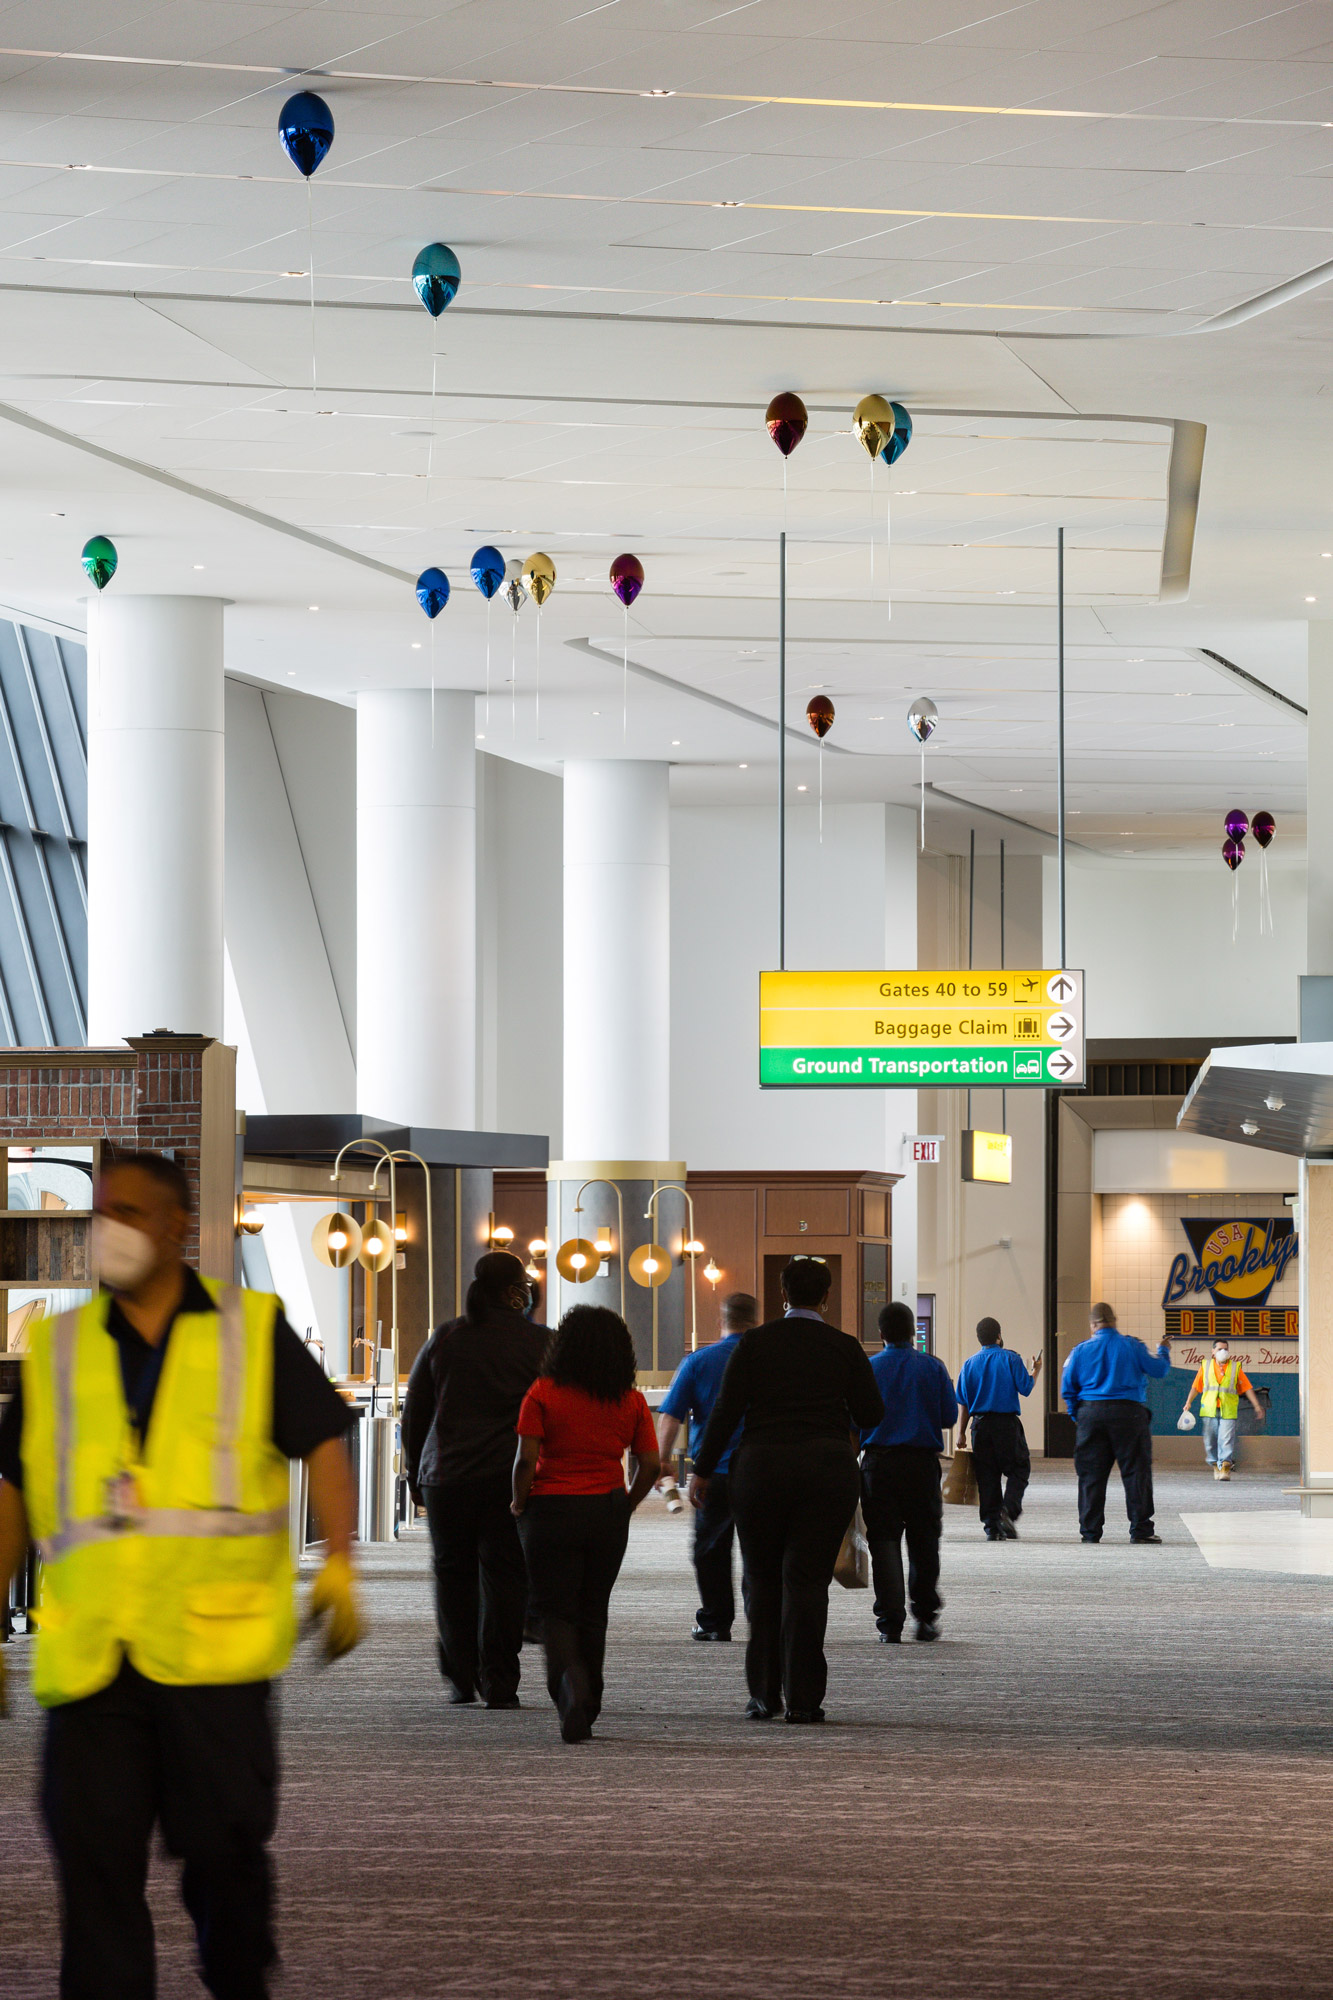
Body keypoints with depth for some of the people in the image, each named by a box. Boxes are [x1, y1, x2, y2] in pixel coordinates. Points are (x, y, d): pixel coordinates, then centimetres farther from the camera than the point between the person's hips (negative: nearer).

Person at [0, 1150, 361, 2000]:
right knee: (94, 1855, -3)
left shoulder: (251, 1330, 8)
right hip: (89, 1652, 2)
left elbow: (322, 1445, 4)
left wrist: (339, 1565, -10)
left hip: (215, 1640, -2)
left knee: (224, 1847, 1)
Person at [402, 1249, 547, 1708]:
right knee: (504, 1576, 0)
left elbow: (415, 1412, 11)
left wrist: (416, 1474, 19)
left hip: (446, 1479, 2)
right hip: (510, 1477, -2)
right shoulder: (538, 1343, -2)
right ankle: (498, 1684, -4)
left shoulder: (443, 1339, 6)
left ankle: (460, 1677, 14)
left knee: (453, 1572, 14)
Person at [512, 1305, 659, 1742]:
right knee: (593, 1612, 14)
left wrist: (520, 1502, 2)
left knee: (555, 1610, 2)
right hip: (608, 1512, 3)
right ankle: (586, 1710, 19)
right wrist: (626, 1506, 13)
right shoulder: (631, 1402, 2)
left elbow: (526, 1460, -13)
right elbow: (650, 1465, -1)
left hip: (552, 1510, -3)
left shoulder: (543, 1394, -8)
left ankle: (571, 1681, -25)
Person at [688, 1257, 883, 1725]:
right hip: (828, 1470, 0)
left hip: (761, 1469, 0)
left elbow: (727, 1410, -3)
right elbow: (871, 1414, 5)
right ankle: (802, 1698, -4)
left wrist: (702, 1471, 2)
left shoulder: (754, 1343, 0)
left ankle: (763, 1694, 9)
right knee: (807, 1579, 0)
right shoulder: (844, 1348, 2)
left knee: (764, 1580, 11)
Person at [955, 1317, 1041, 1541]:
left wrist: (961, 1432, 10)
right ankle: (1008, 1510, -19)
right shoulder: (1010, 1358, -4)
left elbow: (962, 1402, 6)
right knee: (1018, 1470, 5)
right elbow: (1026, 1388, -5)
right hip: (1007, 1423, -3)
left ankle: (991, 1526, 3)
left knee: (986, 1476, 6)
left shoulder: (970, 1364, 7)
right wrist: (1035, 1370, 14)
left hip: (980, 1424, 3)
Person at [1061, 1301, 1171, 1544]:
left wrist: (1076, 1414, 20)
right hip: (1128, 1412, -2)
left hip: (1091, 1414, 2)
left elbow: (1067, 1388, 8)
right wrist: (1163, 1351, 21)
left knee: (1090, 1474, 6)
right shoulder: (1131, 1346, -2)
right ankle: (1140, 1529, -1)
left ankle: (1090, 1530, 5)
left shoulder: (1081, 1350, 4)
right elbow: (1159, 1370, 1)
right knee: (1135, 1471, 2)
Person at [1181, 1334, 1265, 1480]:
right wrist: (1188, 1402, 3)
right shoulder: (1206, 1366, 12)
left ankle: (1225, 1467, -15)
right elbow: (1196, 1386, 13)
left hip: (1228, 1411, -2)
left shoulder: (1235, 1368, 9)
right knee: (1210, 1440, 4)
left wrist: (1256, 1406, 5)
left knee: (1226, 1440, -13)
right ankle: (1215, 1465, 21)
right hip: (1209, 1410, 2)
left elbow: (1247, 1388, 9)